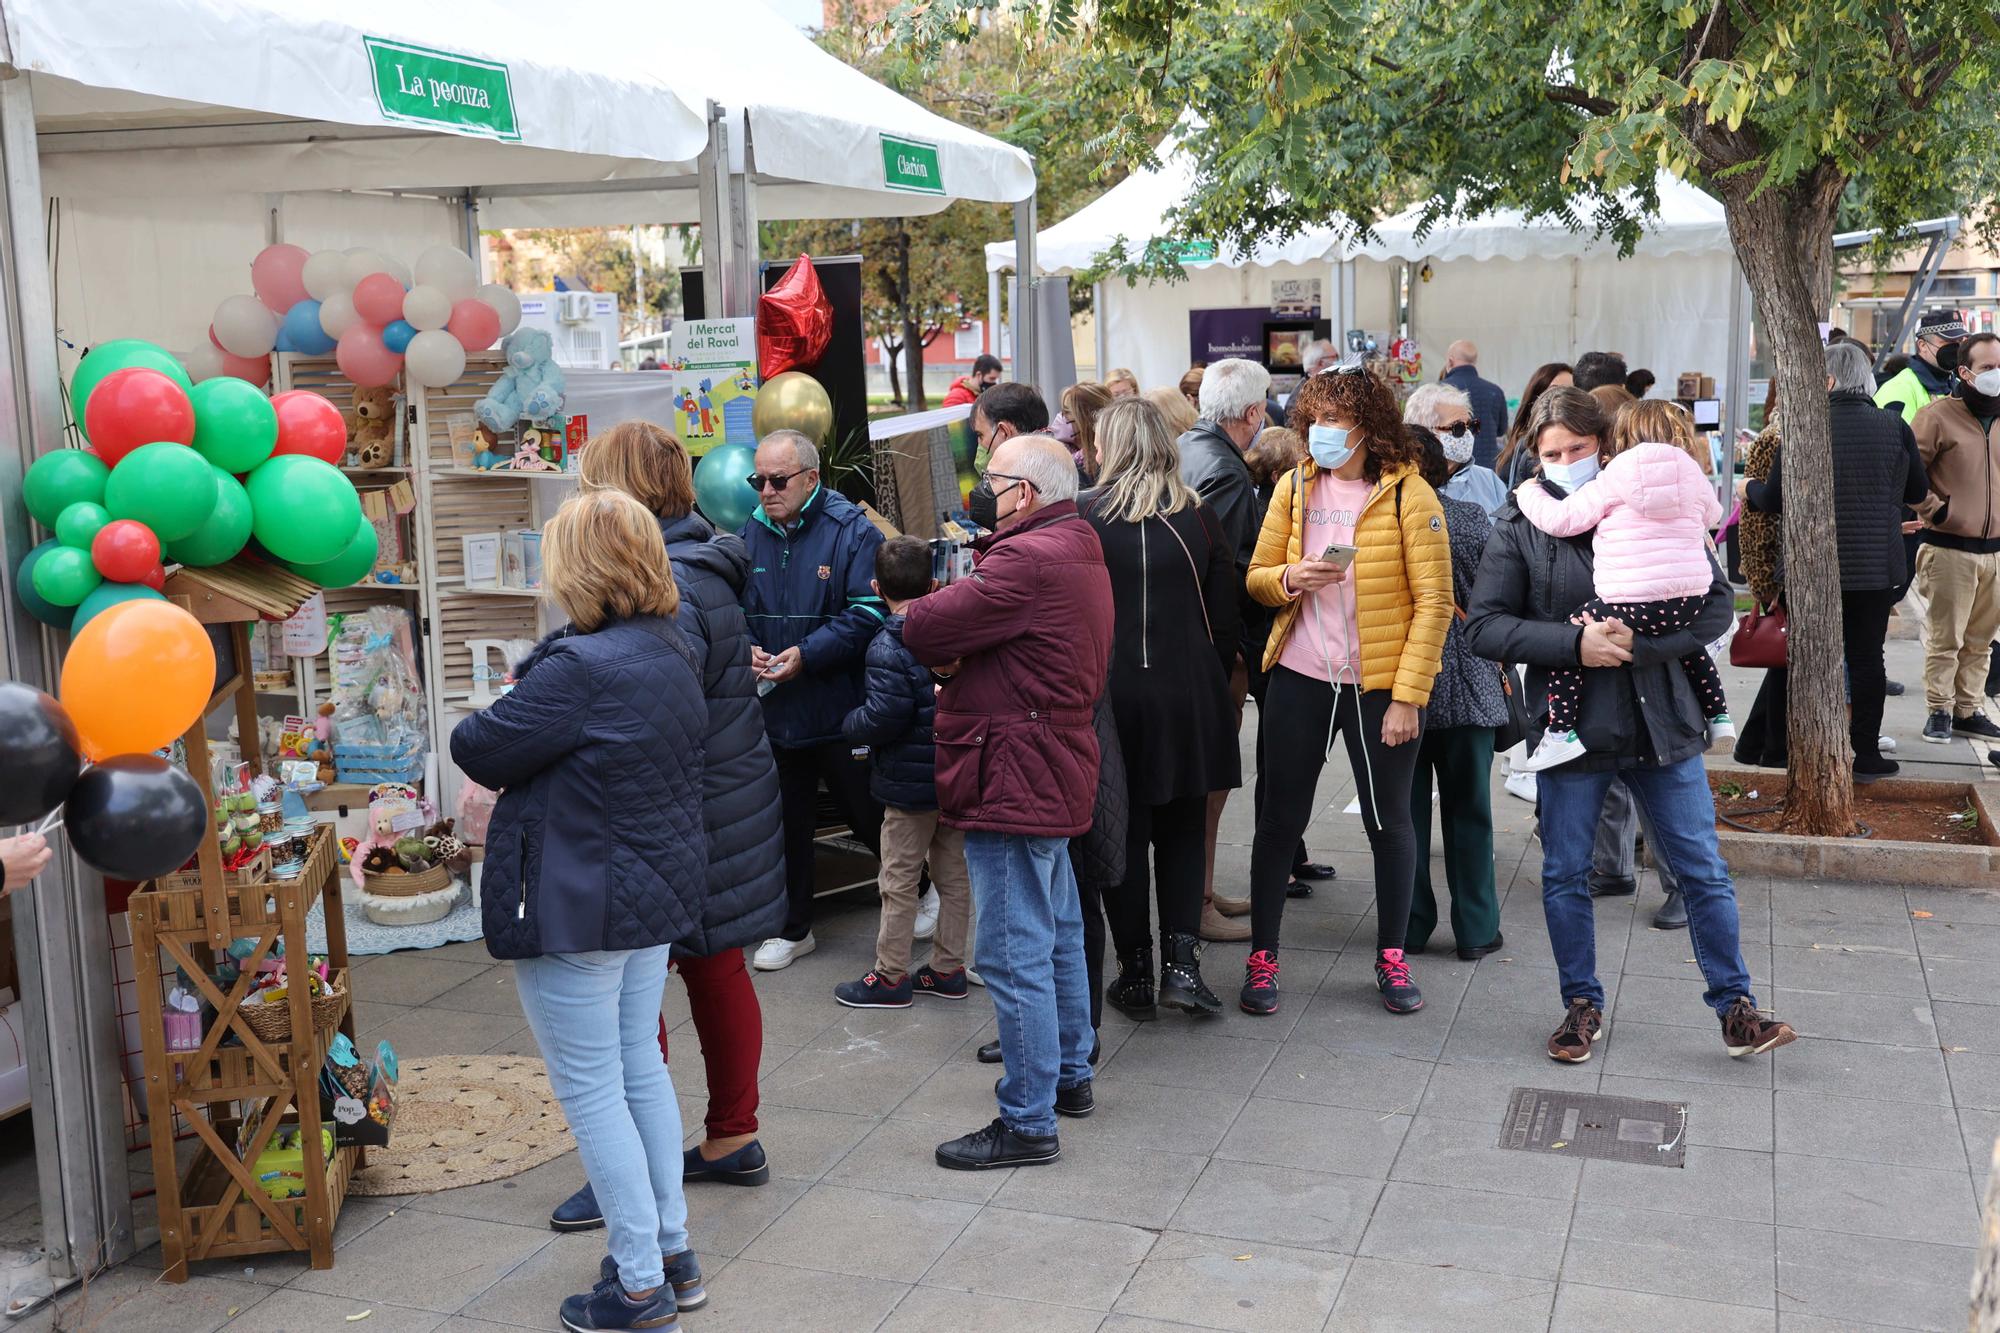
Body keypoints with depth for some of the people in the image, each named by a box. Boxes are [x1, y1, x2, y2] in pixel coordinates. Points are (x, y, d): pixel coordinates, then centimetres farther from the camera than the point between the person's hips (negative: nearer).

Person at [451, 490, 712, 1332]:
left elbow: (483, 752, -17)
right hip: (658, 889, 9)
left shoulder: (580, 666, -25)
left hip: (577, 906, -9)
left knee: (590, 1090, 3)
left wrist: (471, 729, 6)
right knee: (640, 1067, 20)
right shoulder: (674, 651, 4)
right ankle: (672, 1254, 30)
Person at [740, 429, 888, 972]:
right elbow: (735, 611, 12)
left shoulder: (852, 531, -11)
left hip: (842, 708, -5)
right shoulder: (751, 533, 5)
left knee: (868, 815, 7)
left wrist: (807, 653, -24)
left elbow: (868, 613, -18)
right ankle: (794, 928, 29)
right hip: (775, 706, 5)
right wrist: (747, 648, -8)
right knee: (788, 822, 14)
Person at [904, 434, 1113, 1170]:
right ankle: (1070, 1075, 35)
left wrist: (926, 608, 1)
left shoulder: (1027, 561, -20)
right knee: (1059, 932, 21)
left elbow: (923, 629, -22)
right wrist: (958, 652, -10)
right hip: (1055, 770, 11)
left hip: (1014, 777, -11)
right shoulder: (1079, 551, 15)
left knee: (1015, 953, -5)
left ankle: (1028, 1122, 1)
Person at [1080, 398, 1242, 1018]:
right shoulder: (1198, 517, 2)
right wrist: (1212, 683, 14)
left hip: (1113, 694, -2)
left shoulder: (1085, 517, -7)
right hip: (1190, 697, 2)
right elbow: (1226, 617, 3)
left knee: (1124, 834, 8)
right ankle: (1182, 962, 5)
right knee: (1182, 831, 13)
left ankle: (1135, 974, 14)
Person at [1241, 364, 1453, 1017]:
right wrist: (1292, 579, -15)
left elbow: (1434, 602, -10)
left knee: (1390, 821, 9)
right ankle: (1261, 958, 19)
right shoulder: (1294, 486, 4)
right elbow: (1257, 576, 9)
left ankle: (1392, 958, 26)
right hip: (1301, 677, 3)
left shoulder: (1408, 492, -8)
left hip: (1381, 686, -3)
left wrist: (1408, 696, -15)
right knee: (1280, 819, 7)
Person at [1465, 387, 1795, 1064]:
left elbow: (1717, 602, -3)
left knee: (1703, 869, 7)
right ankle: (1583, 1005, 28)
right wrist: (1574, 644, -20)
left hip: (1659, 721, 0)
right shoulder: (1518, 529, -2)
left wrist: (1640, 644, -18)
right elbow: (1483, 626, -7)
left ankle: (1735, 1008, 21)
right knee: (1565, 876, 10)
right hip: (1570, 727, 0)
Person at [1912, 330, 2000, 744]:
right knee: (1946, 638, -2)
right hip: (1951, 550, -6)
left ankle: (1967, 711, 21)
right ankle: (1939, 711, 9)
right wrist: (1936, 511, -13)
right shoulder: (1938, 417, -7)